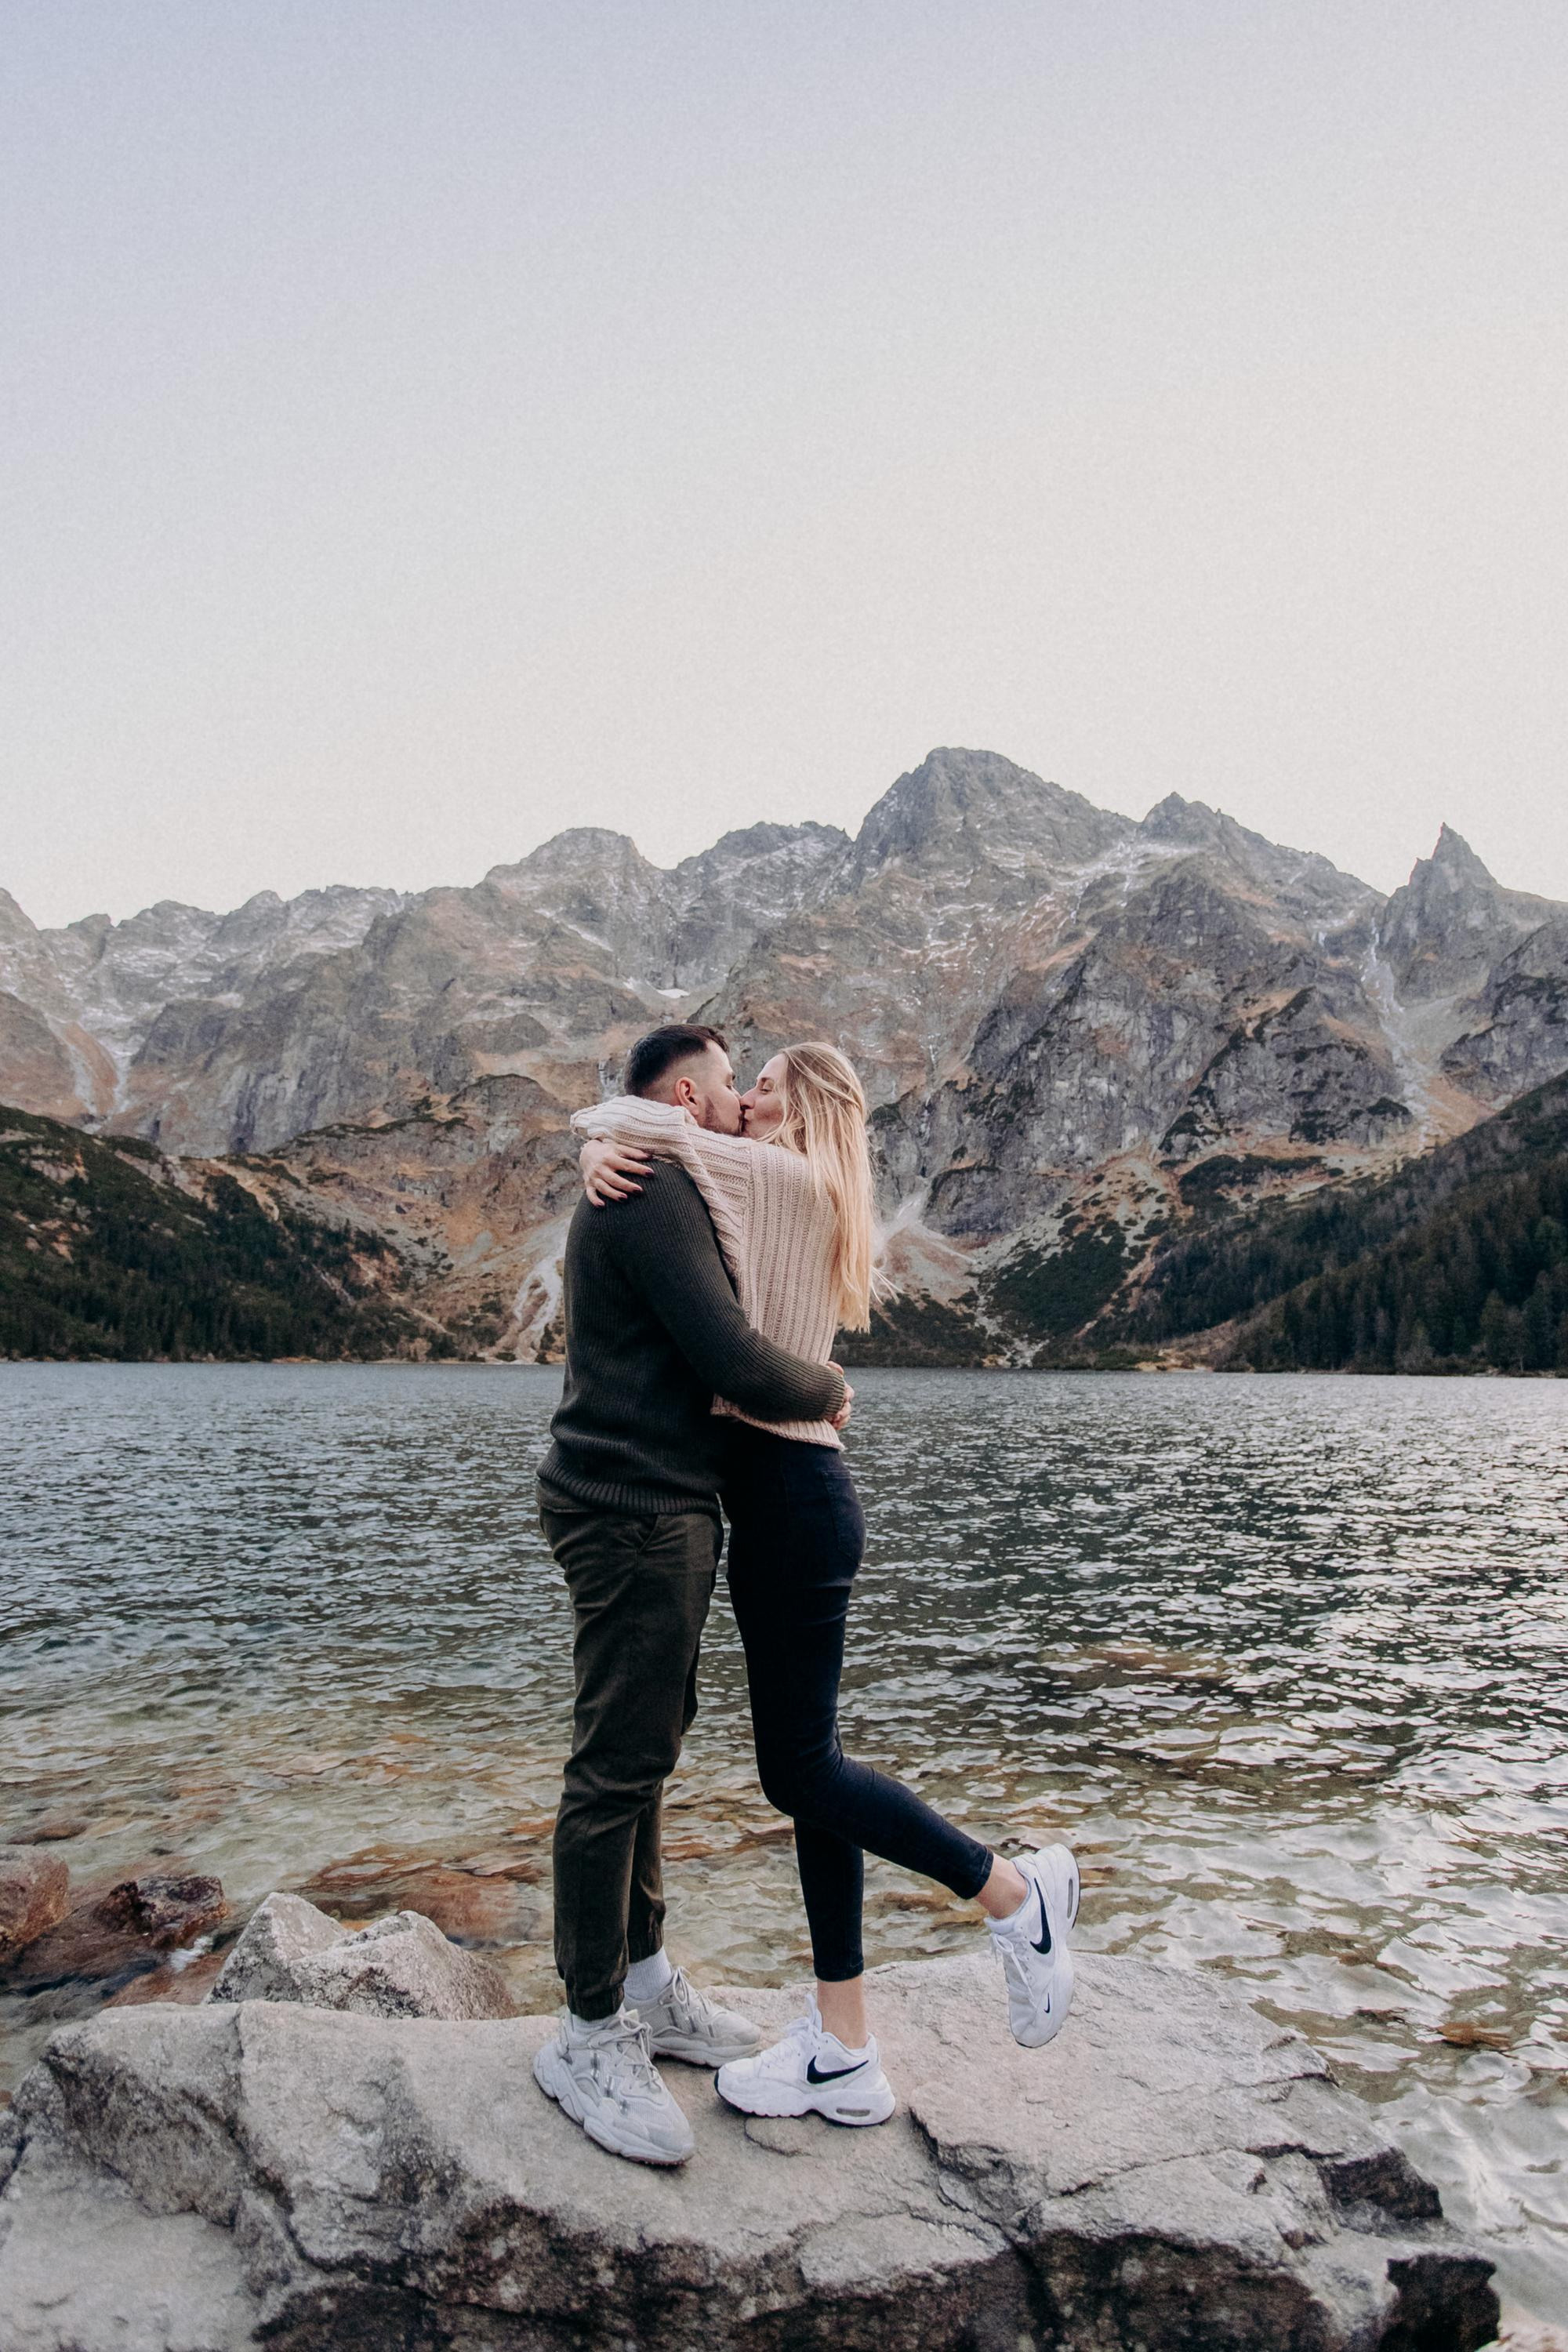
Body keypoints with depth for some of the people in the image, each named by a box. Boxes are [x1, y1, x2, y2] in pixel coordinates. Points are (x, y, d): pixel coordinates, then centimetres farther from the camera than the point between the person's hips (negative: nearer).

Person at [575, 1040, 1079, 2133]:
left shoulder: (791, 1182, -10)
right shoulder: (763, 1195, 17)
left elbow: (637, 1122, -15)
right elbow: (637, 1144, 18)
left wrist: (603, 1126, 6)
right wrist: (603, 1158, -3)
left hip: (792, 1498, -10)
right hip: (782, 1498, 10)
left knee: (802, 1769, -2)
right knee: (808, 1763, 11)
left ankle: (1019, 1892, 14)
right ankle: (843, 2054, 20)